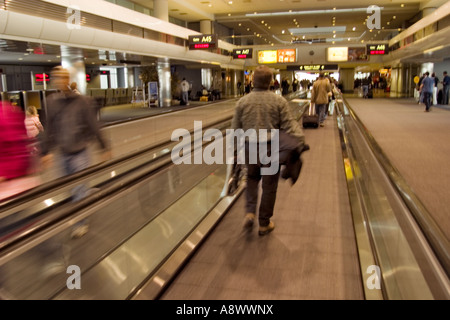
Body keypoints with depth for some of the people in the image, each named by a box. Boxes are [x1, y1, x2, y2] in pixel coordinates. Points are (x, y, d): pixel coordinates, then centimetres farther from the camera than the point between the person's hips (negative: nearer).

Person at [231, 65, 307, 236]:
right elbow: (289, 126, -12)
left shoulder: (242, 101, -1)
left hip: (249, 149, 3)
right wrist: (300, 144, -6)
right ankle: (264, 224, 22)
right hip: (271, 150, -2)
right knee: (269, 186, 10)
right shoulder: (279, 101, -8)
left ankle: (250, 212, 10)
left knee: (252, 178, 26)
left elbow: (235, 128, 4)